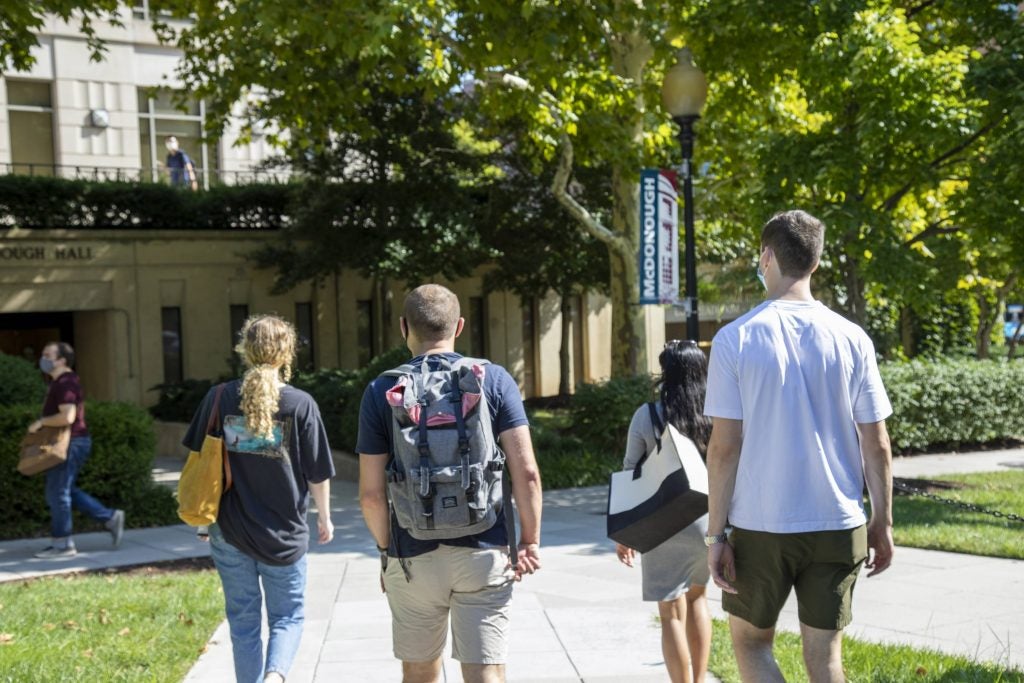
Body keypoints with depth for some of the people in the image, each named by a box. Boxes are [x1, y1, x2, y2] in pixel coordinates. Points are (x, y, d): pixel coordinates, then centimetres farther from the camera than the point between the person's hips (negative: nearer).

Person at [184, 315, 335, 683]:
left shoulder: (220, 398, -4)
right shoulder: (301, 404, -10)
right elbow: (318, 474, -5)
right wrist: (324, 517, 11)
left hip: (229, 531, 2)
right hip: (284, 532, -2)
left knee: (243, 620, 16)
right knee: (286, 617, 12)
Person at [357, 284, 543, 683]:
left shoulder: (381, 392, -2)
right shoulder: (494, 380, -2)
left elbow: (371, 494, -3)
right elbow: (526, 472, -9)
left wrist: (386, 550, 11)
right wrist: (530, 541, 1)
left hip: (413, 556, 1)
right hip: (484, 551, 0)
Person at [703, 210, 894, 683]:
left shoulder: (735, 339, -8)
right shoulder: (851, 339, -1)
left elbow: (724, 447, -9)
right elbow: (875, 445, 1)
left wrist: (715, 534, -3)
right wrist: (882, 523, 12)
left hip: (760, 525, -2)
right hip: (838, 525, 2)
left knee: (750, 640, 18)